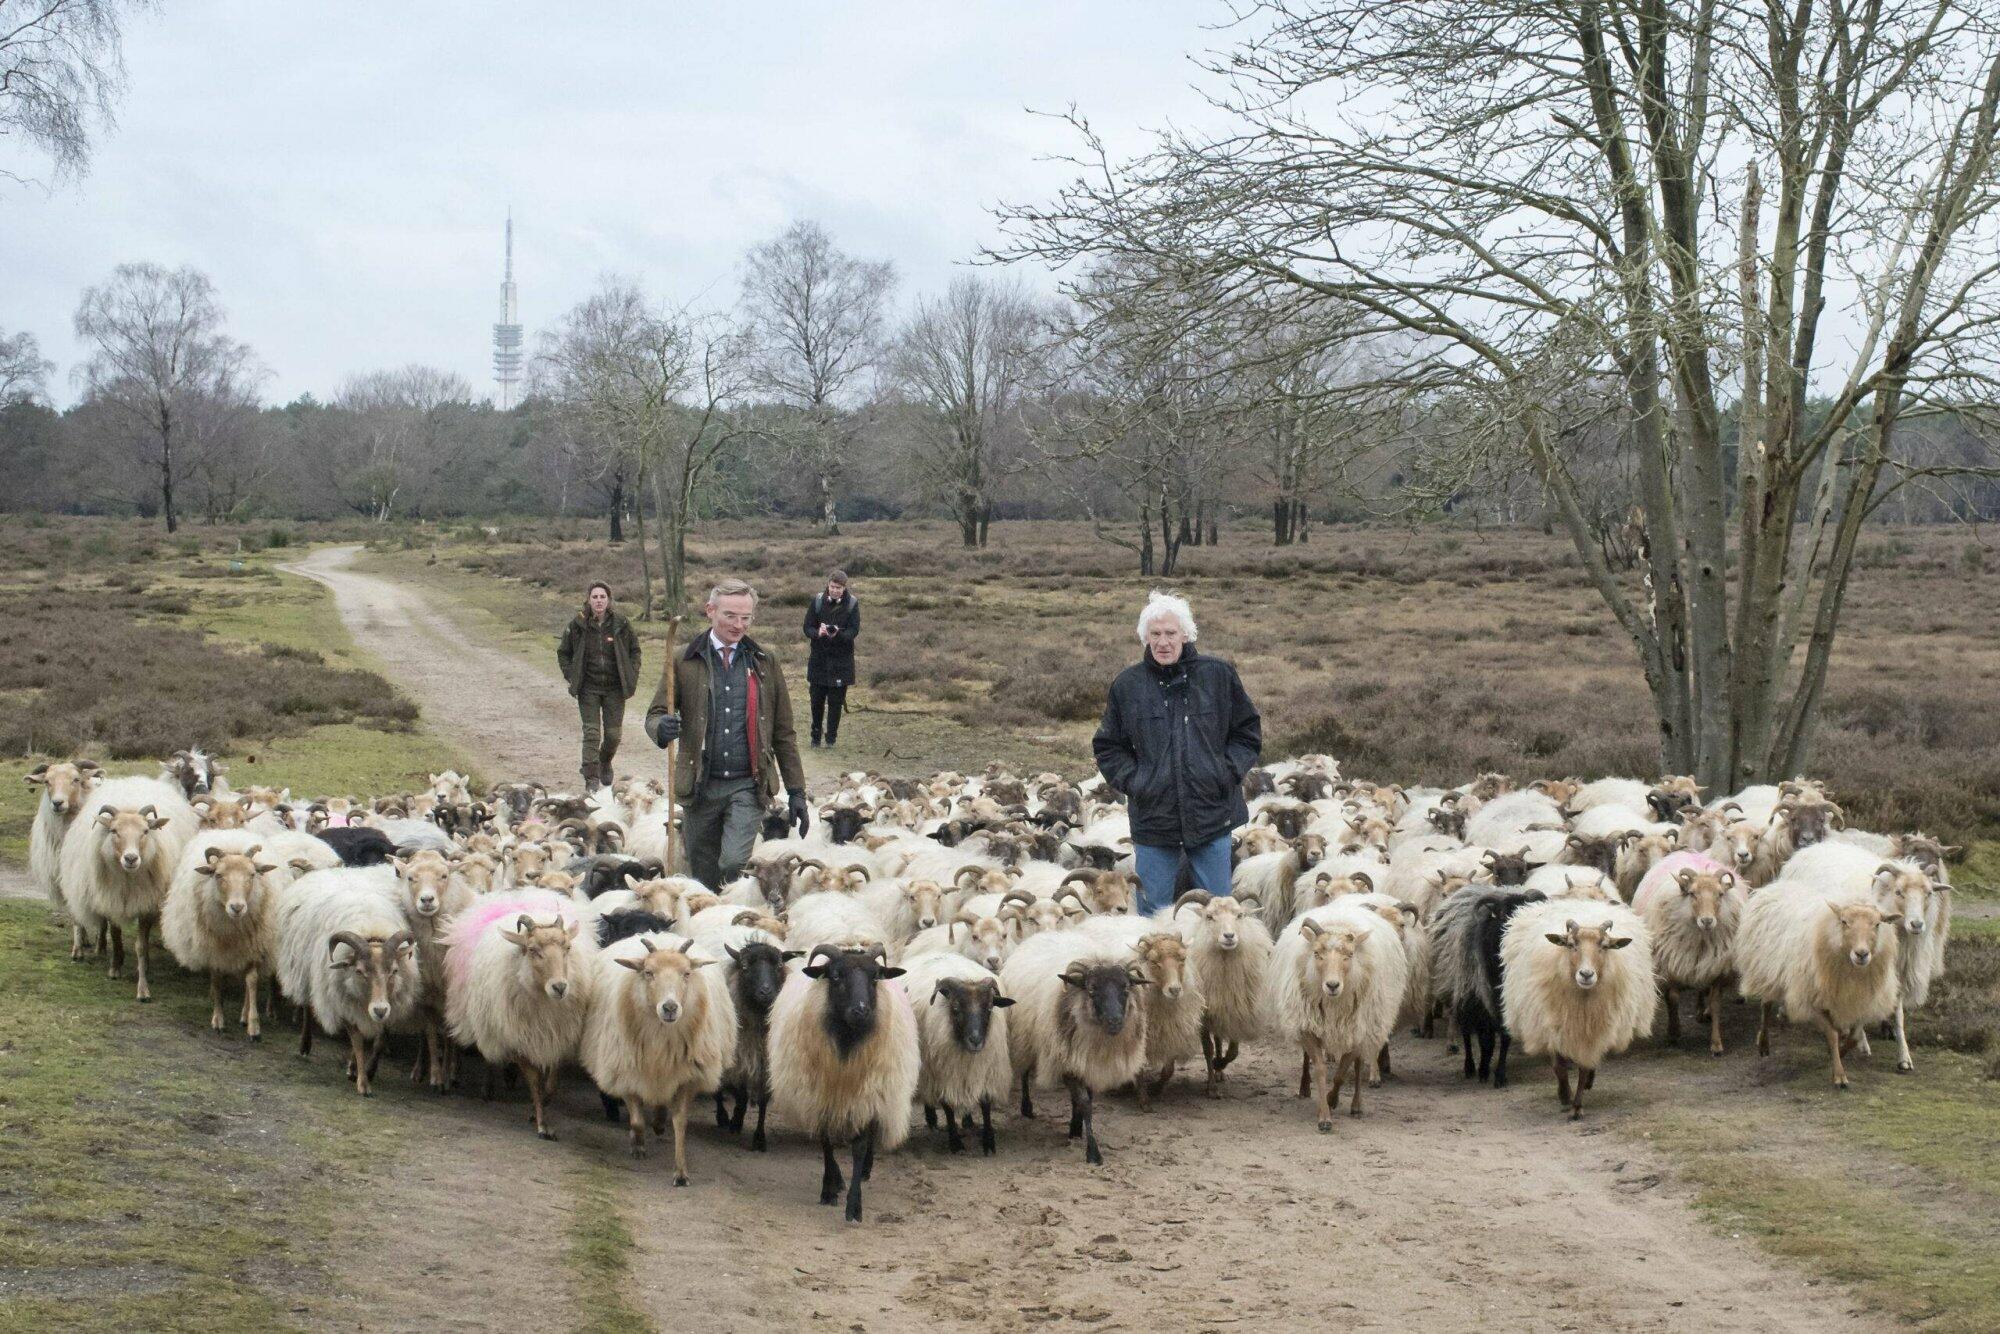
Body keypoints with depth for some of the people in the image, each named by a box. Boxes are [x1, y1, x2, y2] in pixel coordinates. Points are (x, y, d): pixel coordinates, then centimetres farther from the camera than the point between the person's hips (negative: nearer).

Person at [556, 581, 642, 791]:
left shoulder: (621, 624, -2)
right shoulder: (578, 626, -3)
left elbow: (634, 650, 11)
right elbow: (563, 653, 9)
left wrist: (631, 676, 2)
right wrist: (572, 676, 0)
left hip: (615, 688, 1)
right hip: (588, 689, -1)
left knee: (613, 734, 6)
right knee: (591, 733, -8)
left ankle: (605, 762, 37)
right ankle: (591, 779, -5)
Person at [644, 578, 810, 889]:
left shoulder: (764, 664, 8)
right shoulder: (684, 660, 3)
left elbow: (783, 734, 11)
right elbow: (655, 714, 3)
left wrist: (796, 791, 6)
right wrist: (662, 728, -22)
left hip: (748, 786, -1)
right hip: (700, 788, 1)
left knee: (734, 863, -20)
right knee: (703, 878, 10)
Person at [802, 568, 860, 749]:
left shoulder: (852, 604, -4)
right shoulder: (817, 600, -3)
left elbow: (854, 630, -9)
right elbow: (807, 627, -3)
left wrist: (838, 634, -30)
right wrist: (818, 633, -27)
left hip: (841, 659, -1)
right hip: (818, 658, 1)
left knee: (836, 701, 2)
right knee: (817, 700, 4)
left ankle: (831, 738, 12)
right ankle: (816, 737, 17)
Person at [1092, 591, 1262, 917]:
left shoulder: (1218, 675, 0)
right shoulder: (1127, 685, 2)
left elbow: (1248, 732, 9)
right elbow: (1108, 746, 11)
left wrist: (1228, 771, -5)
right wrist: (1132, 780, -3)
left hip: (1212, 815, 0)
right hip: (1153, 819, 0)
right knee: (1153, 912, 7)